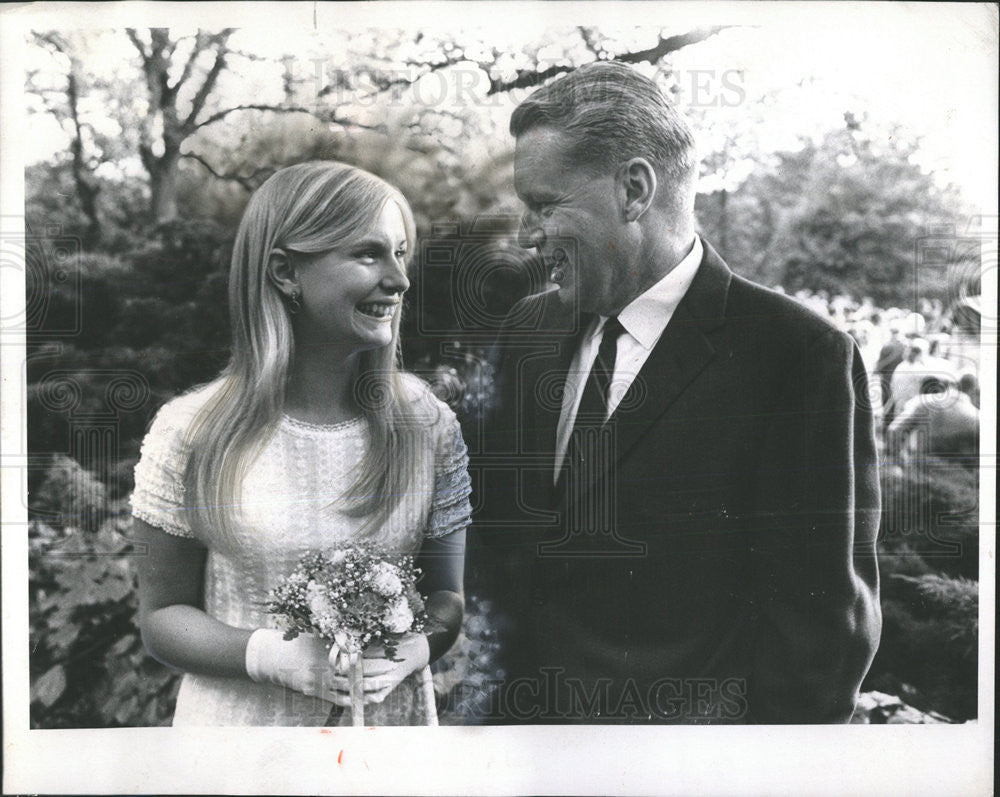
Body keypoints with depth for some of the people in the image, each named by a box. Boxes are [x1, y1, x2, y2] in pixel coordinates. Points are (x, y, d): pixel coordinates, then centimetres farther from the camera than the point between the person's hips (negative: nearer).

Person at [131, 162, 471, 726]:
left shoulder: (428, 424, -7)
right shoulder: (191, 433, -11)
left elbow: (446, 596, 1)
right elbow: (164, 613, -5)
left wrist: (412, 648, -19)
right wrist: (269, 654, -20)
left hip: (389, 720, 2)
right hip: (239, 722, -1)